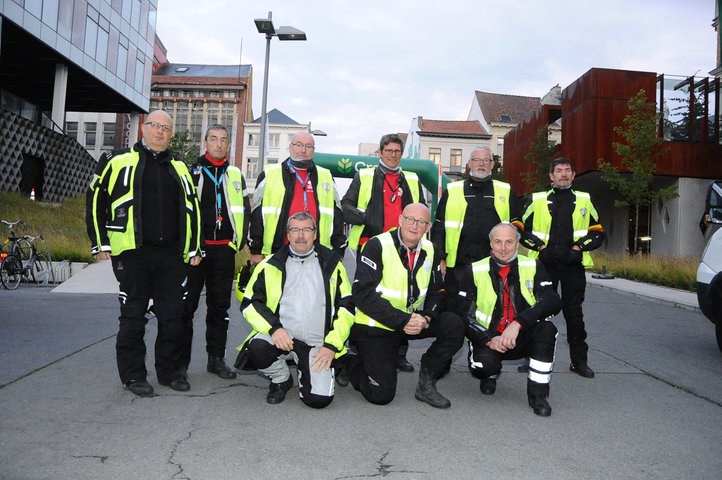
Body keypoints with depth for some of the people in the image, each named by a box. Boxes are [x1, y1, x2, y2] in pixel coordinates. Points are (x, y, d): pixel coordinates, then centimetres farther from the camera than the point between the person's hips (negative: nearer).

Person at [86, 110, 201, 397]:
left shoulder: (180, 169, 15)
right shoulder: (118, 162, 5)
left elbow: (192, 209, 19)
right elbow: (96, 200, 5)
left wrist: (194, 248, 13)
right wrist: (100, 243, -1)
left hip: (172, 255, 3)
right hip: (133, 253, -3)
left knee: (173, 315, 7)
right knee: (133, 316, 4)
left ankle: (169, 370, 21)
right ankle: (133, 375, 17)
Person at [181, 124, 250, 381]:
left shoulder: (235, 174, 12)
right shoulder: (191, 171, 3)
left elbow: (245, 210, 17)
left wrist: (239, 241, 8)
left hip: (224, 250, 3)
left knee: (220, 307, 9)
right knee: (186, 304, 1)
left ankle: (216, 358, 19)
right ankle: (180, 360, 12)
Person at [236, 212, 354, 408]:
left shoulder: (332, 264, 8)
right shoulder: (270, 265, 6)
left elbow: (346, 306, 7)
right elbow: (250, 303, 4)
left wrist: (332, 345, -3)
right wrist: (273, 328, -14)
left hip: (317, 345, 0)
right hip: (281, 336, 1)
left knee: (320, 399, -18)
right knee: (256, 347, -32)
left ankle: (305, 372, 19)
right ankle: (281, 379, 3)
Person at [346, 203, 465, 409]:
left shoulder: (429, 250, 2)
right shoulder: (377, 246, -17)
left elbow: (436, 292, 7)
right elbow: (363, 294, -22)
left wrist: (425, 318, -15)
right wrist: (403, 320, -25)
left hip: (414, 321, 5)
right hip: (375, 327, -5)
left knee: (453, 325, -17)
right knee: (381, 395, -8)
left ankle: (426, 382, 1)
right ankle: (352, 362, 23)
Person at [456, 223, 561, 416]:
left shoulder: (533, 267, -1)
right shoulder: (474, 271, -3)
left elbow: (554, 302, -17)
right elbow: (462, 315, -6)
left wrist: (518, 323, -32)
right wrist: (488, 340, -22)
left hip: (523, 340, 1)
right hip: (488, 338, 0)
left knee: (546, 328, -29)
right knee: (484, 364, -31)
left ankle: (538, 393, -10)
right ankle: (490, 375, 11)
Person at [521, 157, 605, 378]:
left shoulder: (585, 200, 12)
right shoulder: (536, 200, 8)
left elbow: (598, 232, 15)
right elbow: (520, 227, 10)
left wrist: (580, 245, -1)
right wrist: (538, 245, -3)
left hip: (573, 264, 1)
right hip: (544, 262, -1)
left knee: (574, 311, 5)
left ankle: (579, 360, 15)